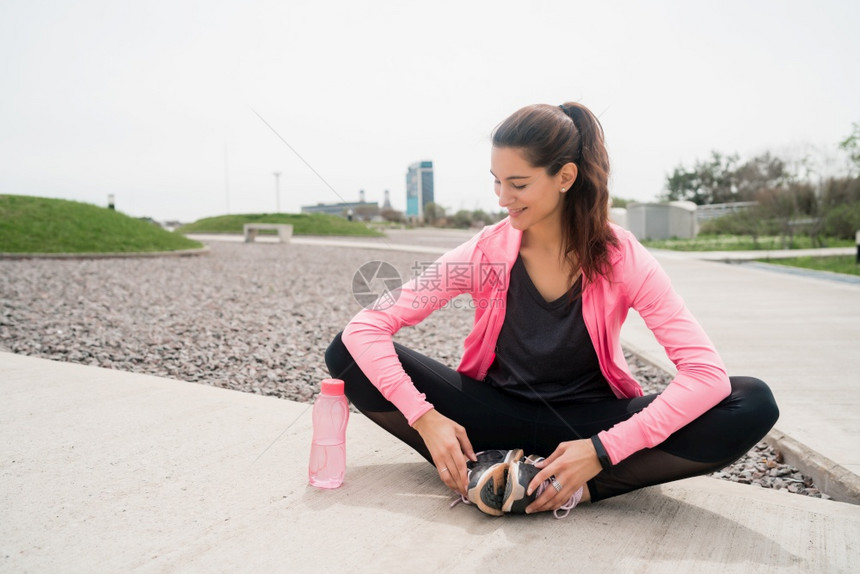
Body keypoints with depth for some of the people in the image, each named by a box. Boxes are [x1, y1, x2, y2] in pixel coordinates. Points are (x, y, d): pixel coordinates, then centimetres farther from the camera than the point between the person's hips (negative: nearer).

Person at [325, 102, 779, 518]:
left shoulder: (621, 257, -14)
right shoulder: (484, 253, -12)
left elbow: (706, 372, -20)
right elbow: (365, 327, -15)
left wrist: (603, 450, -28)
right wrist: (424, 418, -27)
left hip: (587, 422, 0)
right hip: (498, 412, 1)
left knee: (752, 406, -25)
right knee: (347, 355, -18)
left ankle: (567, 488, -25)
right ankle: (479, 468, -21)